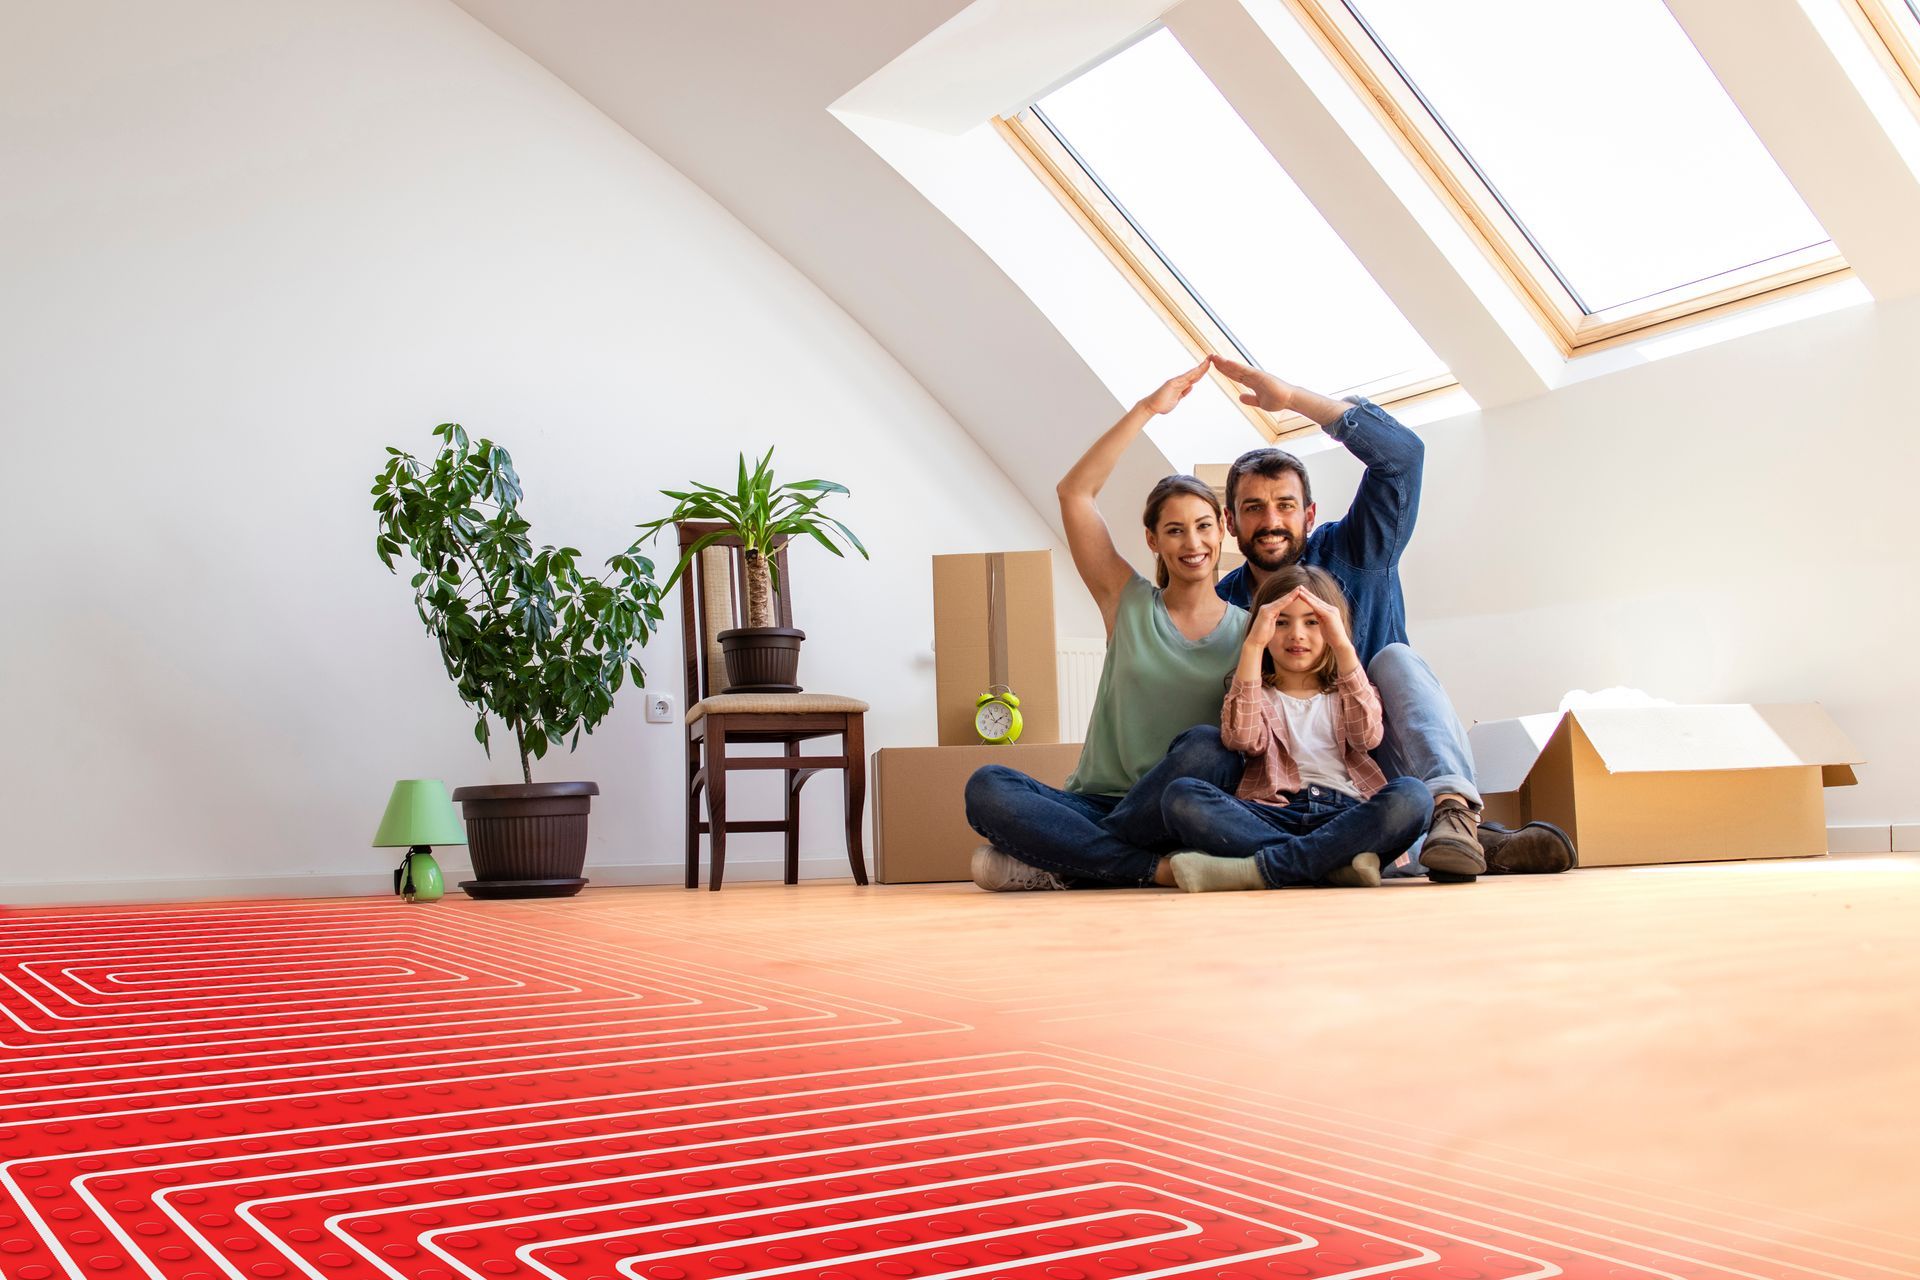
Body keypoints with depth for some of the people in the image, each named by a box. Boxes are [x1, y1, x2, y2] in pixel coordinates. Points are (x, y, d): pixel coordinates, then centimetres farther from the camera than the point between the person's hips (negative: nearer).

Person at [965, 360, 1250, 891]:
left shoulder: (1248, 629, 8)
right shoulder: (1128, 603, 10)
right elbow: (1074, 493, 3)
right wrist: (1147, 409, 1)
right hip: (1099, 803, 1)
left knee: (1203, 745, -35)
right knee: (986, 787, -25)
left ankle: (1059, 864, -23)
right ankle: (1154, 868, -29)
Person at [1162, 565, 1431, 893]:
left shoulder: (1347, 691, 24)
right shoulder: (1257, 694, 23)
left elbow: (1368, 736, -2)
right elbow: (1241, 739, -4)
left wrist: (1343, 646, -8)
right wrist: (1253, 645, -7)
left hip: (1348, 815, 1)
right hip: (1275, 818, 0)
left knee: (1412, 795, -32)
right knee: (1180, 795, -26)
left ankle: (1256, 869, -35)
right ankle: (1334, 864, -36)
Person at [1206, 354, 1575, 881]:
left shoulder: (1354, 556, 1)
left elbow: (1402, 452, -15)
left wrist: (1293, 397, -20)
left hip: (1389, 769, -1)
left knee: (1395, 657, -26)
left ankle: (1452, 806, -49)